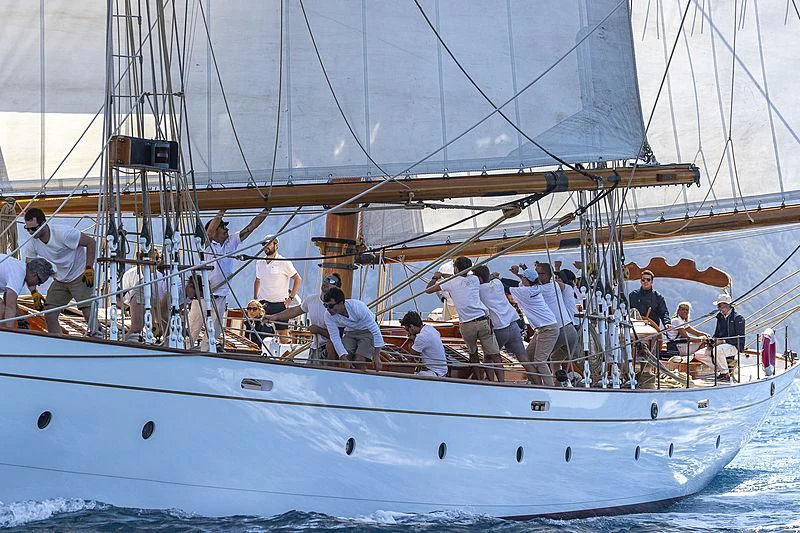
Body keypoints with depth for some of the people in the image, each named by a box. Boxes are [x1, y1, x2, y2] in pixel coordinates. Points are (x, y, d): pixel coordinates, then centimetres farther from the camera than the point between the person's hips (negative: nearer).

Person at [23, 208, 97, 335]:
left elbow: (91, 243, -17)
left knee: (89, 313, -17)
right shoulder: (32, 243, -7)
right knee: (49, 314, -4)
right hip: (59, 280, 6)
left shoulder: (63, 233, -24)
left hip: (80, 277, -6)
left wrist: (89, 268, -22)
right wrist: (33, 292, -15)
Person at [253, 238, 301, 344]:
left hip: (279, 304, -5)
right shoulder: (259, 263, 10)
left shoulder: (284, 262, -5)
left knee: (283, 335, -4)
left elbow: (297, 279, 0)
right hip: (263, 303, 5)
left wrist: (291, 298, -6)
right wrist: (255, 298, 14)